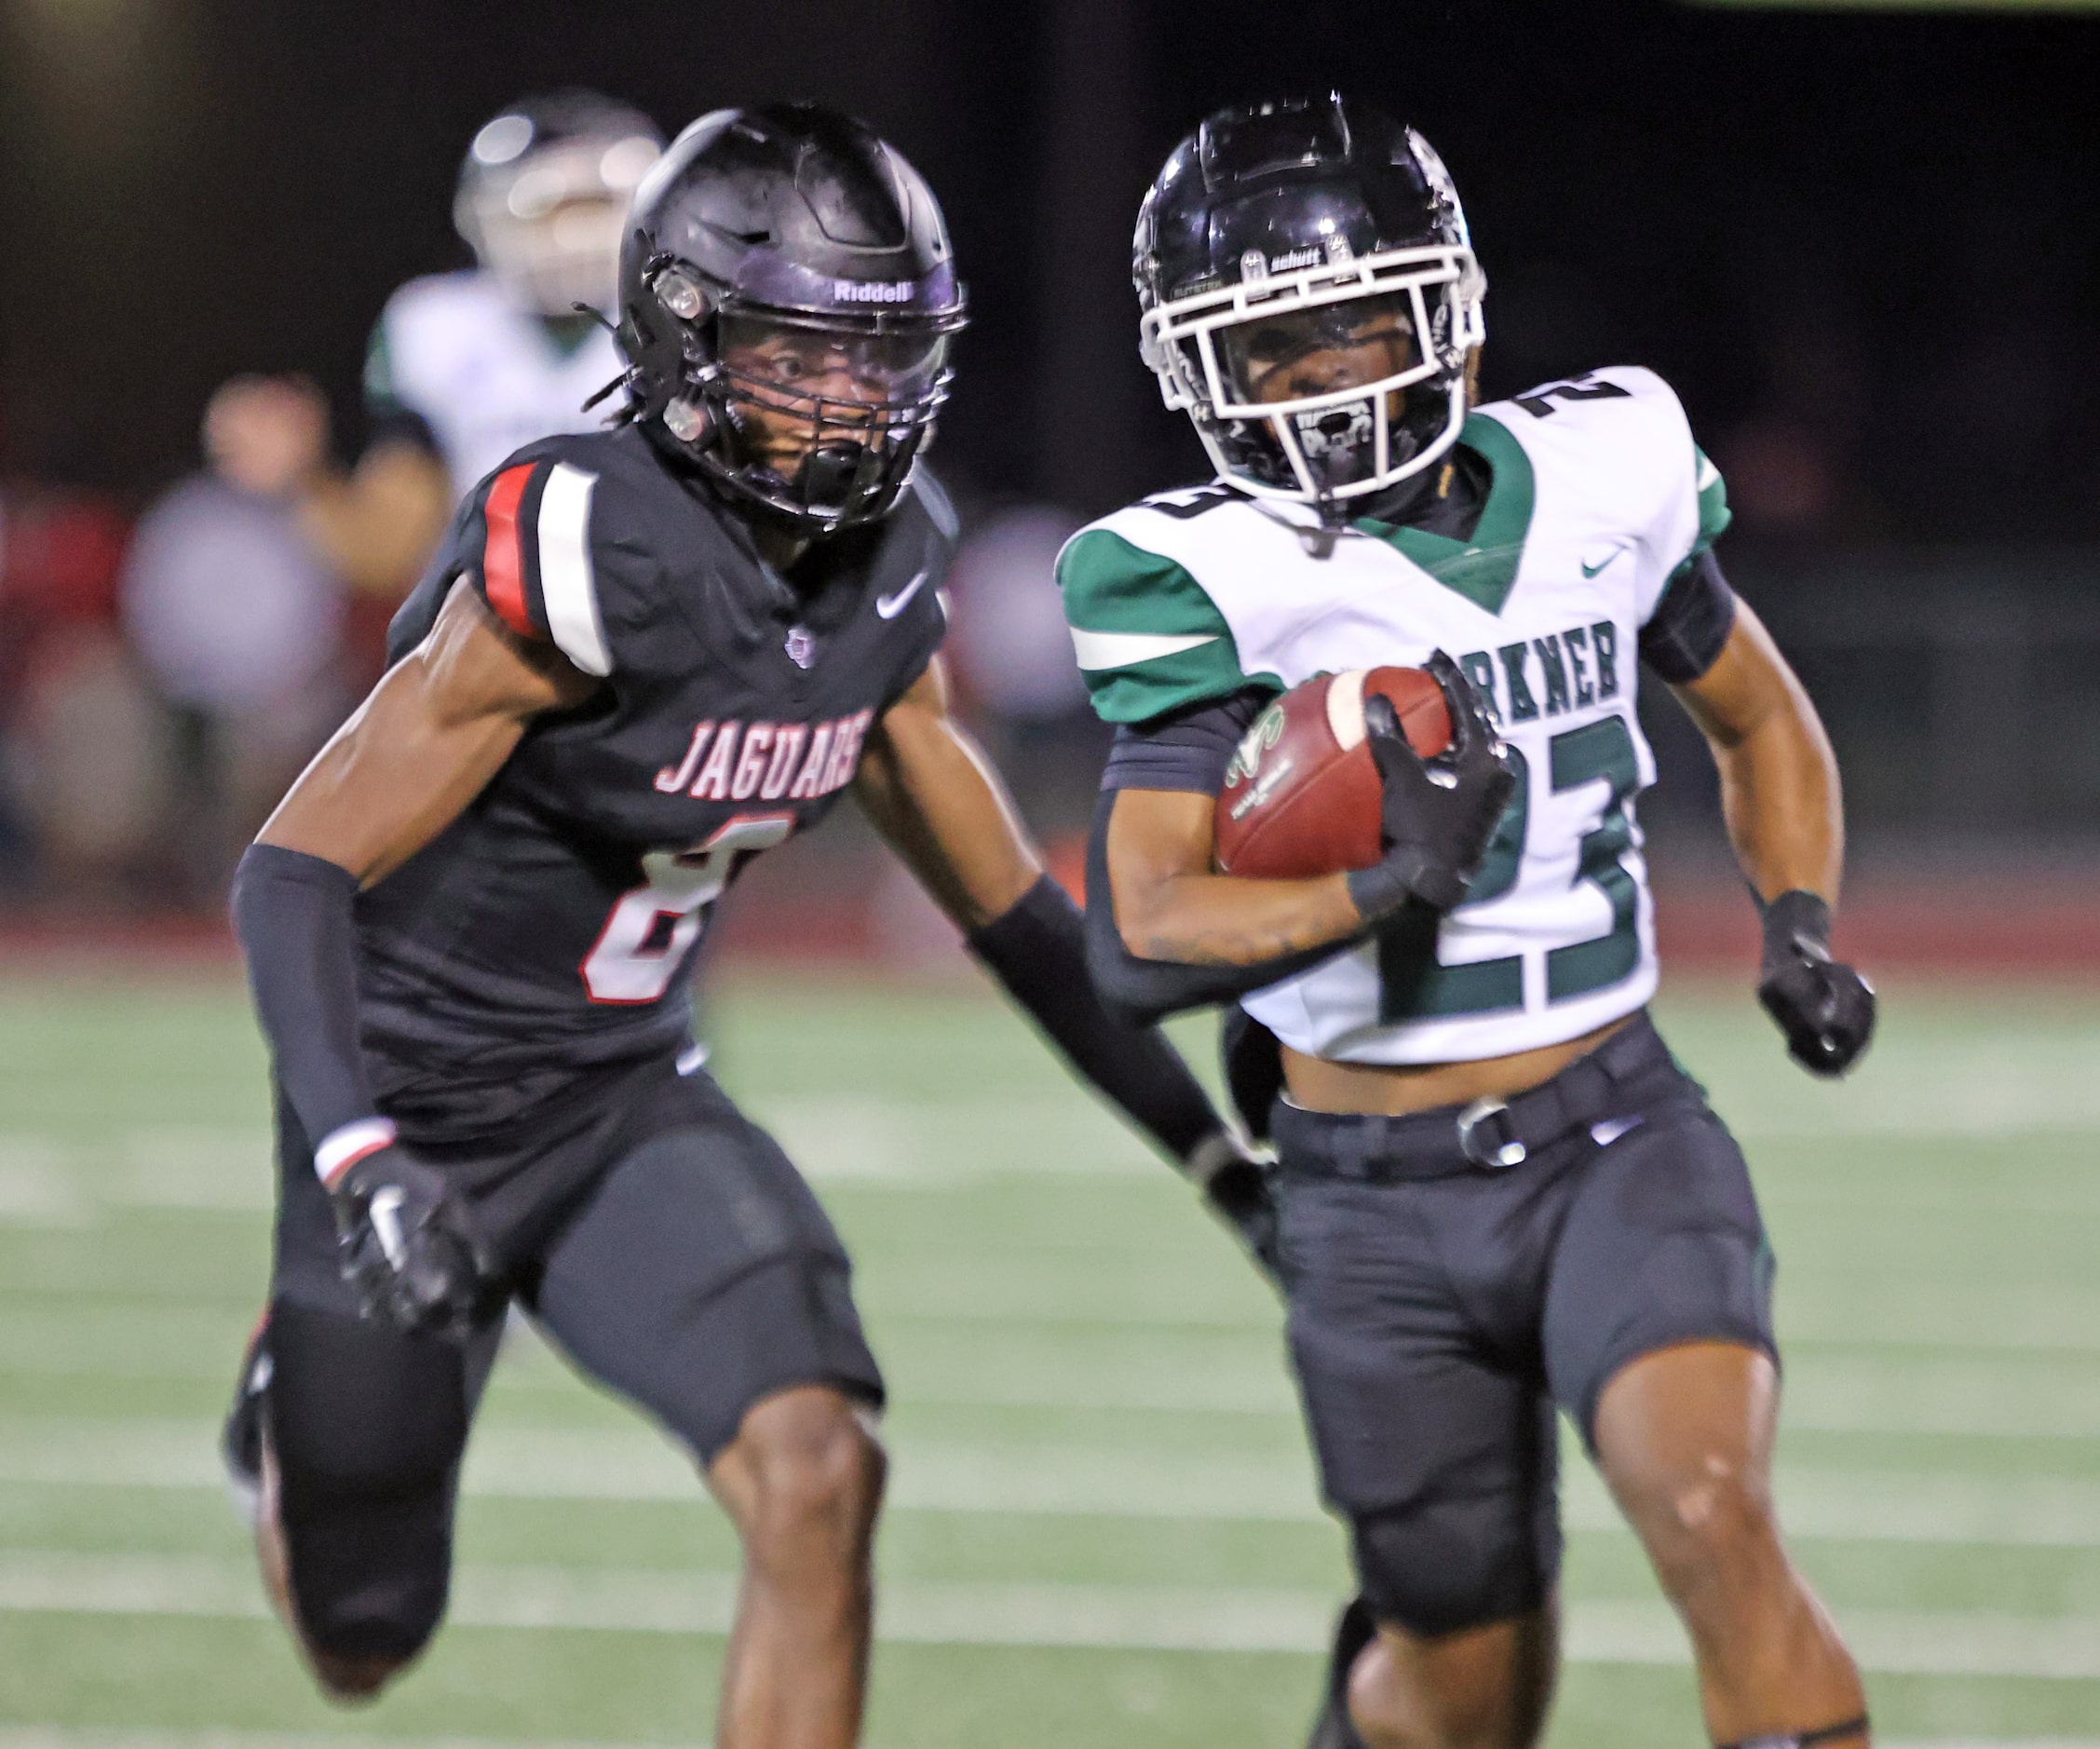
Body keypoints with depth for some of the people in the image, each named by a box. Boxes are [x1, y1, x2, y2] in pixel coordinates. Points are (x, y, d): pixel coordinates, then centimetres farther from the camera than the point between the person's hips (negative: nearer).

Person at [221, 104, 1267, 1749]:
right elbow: (297, 869, -27)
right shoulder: (587, 555, -27)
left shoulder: (888, 563, -4)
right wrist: (358, 1165, -40)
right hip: (422, 1105, -5)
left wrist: (1214, 1141, 10)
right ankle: (300, 1403, 47)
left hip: (630, 1099, 5)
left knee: (819, 1479, -20)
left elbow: (999, 890, 10)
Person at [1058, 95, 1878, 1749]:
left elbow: (1762, 722, 18)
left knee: (1712, 1518, -26)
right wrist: (1387, 890, -35)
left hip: (1619, 1137, 1)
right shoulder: (1208, 581, -12)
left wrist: (1801, 926, 1)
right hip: (1381, 1203, -1)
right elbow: (1141, 943, -20)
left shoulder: (1601, 477, 0)